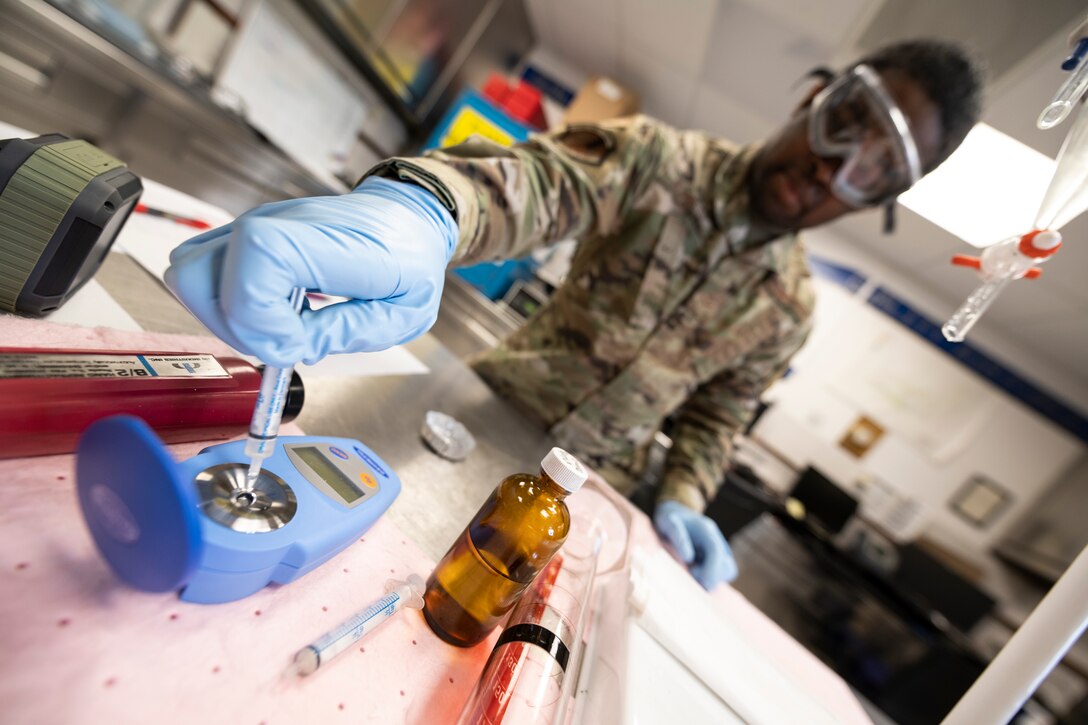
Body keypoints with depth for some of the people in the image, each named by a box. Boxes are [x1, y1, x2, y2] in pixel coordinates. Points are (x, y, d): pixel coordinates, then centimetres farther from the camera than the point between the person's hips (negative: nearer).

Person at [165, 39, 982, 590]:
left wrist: (684, 502, -7)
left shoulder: (788, 311, -1)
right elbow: (539, 179, -33)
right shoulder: (659, 157, -13)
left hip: (583, 491, 2)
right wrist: (417, 207, -54)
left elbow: (713, 417, 9)